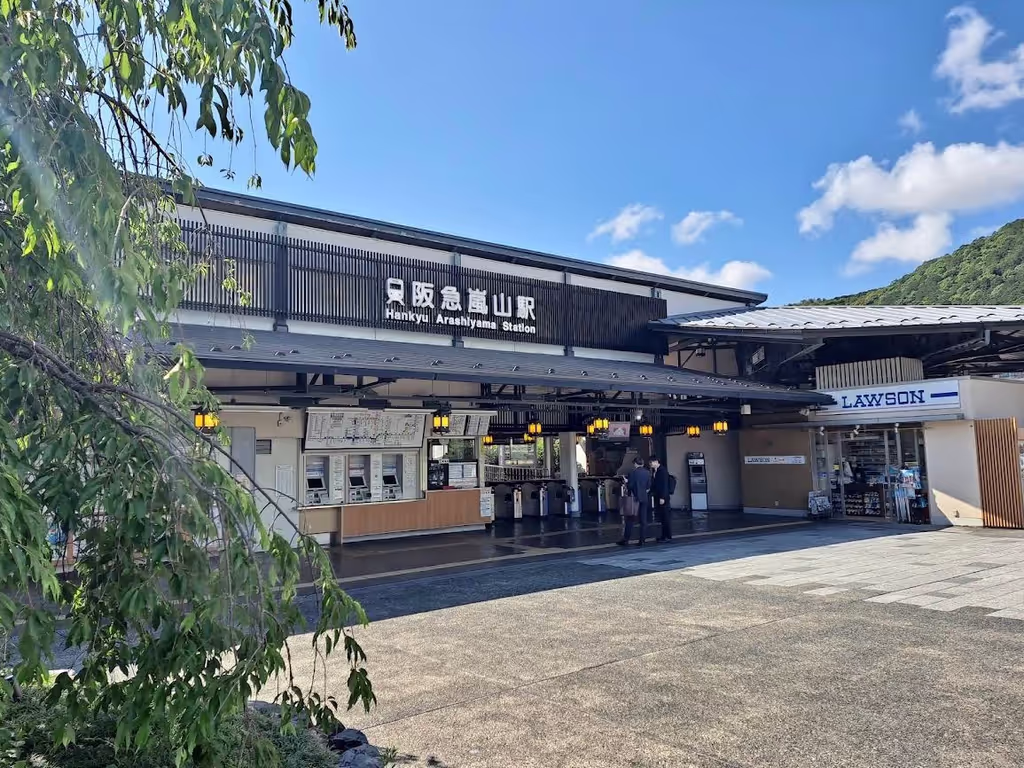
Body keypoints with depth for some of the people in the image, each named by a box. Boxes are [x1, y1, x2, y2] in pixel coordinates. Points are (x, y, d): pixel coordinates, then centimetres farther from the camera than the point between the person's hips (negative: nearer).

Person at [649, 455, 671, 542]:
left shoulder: (663, 471, -12)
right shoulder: (654, 471, 11)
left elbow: (665, 485, -16)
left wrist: (662, 497, -18)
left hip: (663, 497, -8)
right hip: (657, 497, 8)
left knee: (666, 516, -2)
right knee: (661, 517, 10)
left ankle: (668, 536, 3)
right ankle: (664, 535, 16)